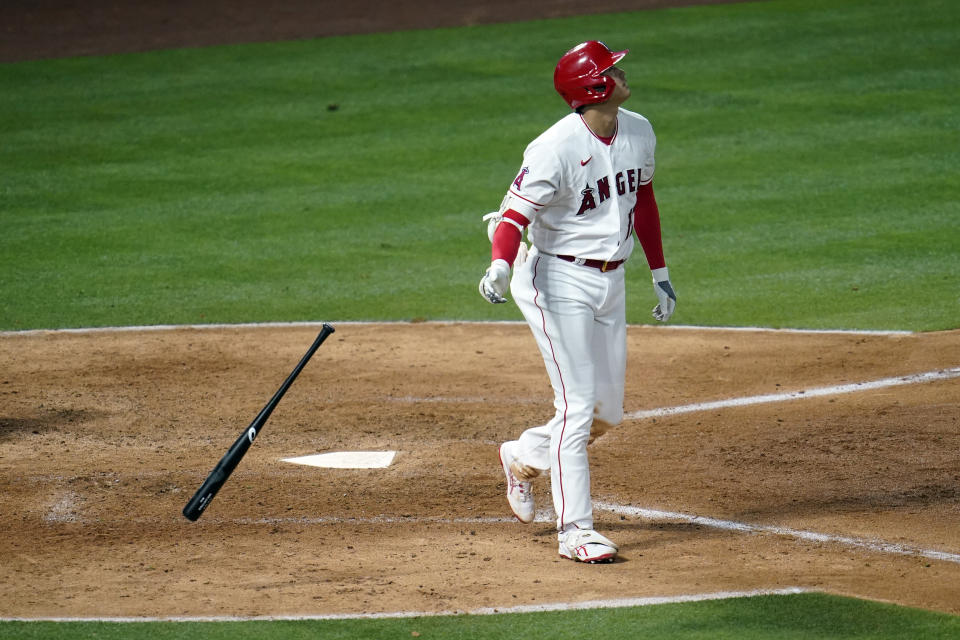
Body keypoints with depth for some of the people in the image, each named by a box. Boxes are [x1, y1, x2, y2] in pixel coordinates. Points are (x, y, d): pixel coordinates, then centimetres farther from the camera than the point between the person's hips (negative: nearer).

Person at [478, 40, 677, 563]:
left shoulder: (638, 132, 3)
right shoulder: (557, 148, -21)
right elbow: (515, 213, -25)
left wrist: (659, 273, 20)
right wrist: (500, 267, -44)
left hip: (610, 283, 8)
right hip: (558, 281, -8)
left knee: (607, 412, 12)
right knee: (579, 404, -11)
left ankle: (524, 456, 36)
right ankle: (575, 529, -6)